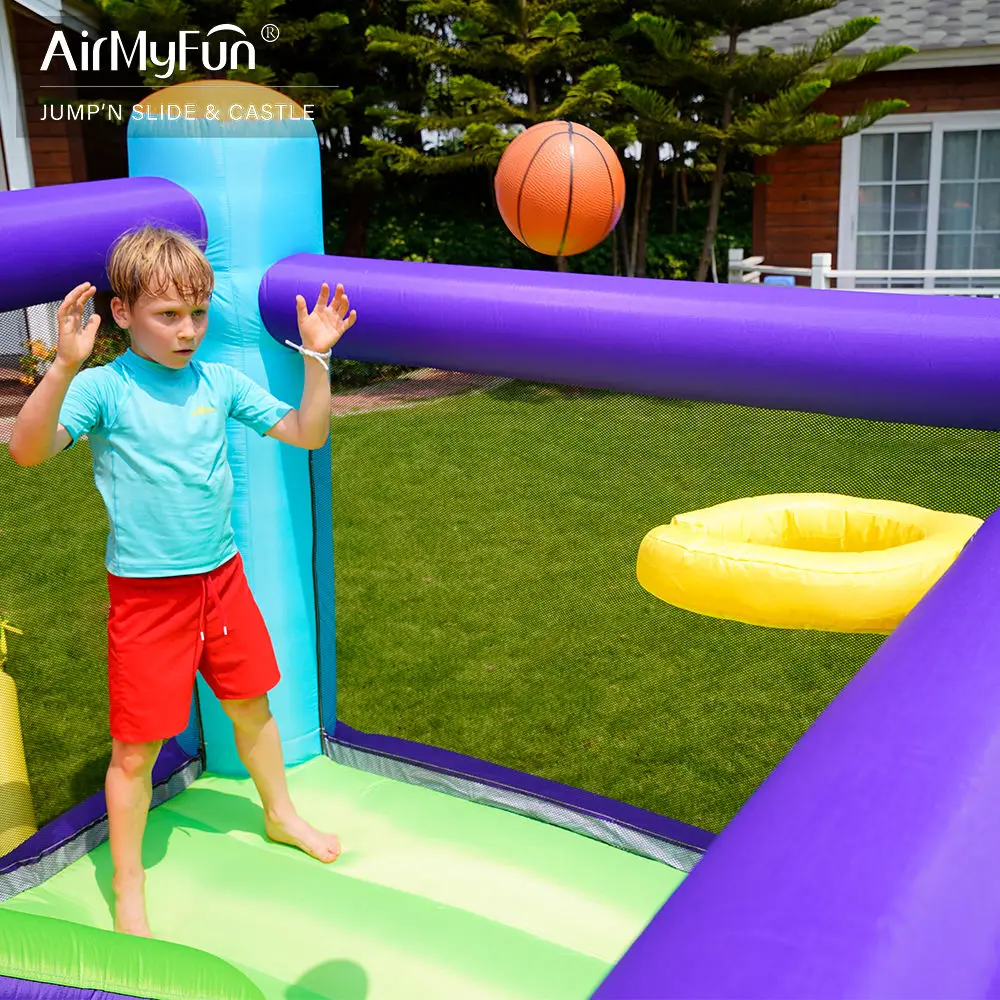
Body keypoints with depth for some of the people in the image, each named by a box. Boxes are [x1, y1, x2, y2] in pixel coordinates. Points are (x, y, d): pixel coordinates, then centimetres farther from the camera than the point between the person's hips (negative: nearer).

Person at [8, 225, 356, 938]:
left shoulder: (220, 382, 0)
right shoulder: (104, 387, -13)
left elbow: (307, 433, 5)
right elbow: (27, 450, -29)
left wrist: (316, 357, -6)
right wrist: (65, 366, -43)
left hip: (223, 577, 5)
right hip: (146, 593, -4)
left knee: (251, 704, 21)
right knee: (137, 746, 4)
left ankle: (281, 815, 47)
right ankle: (128, 894, 25)